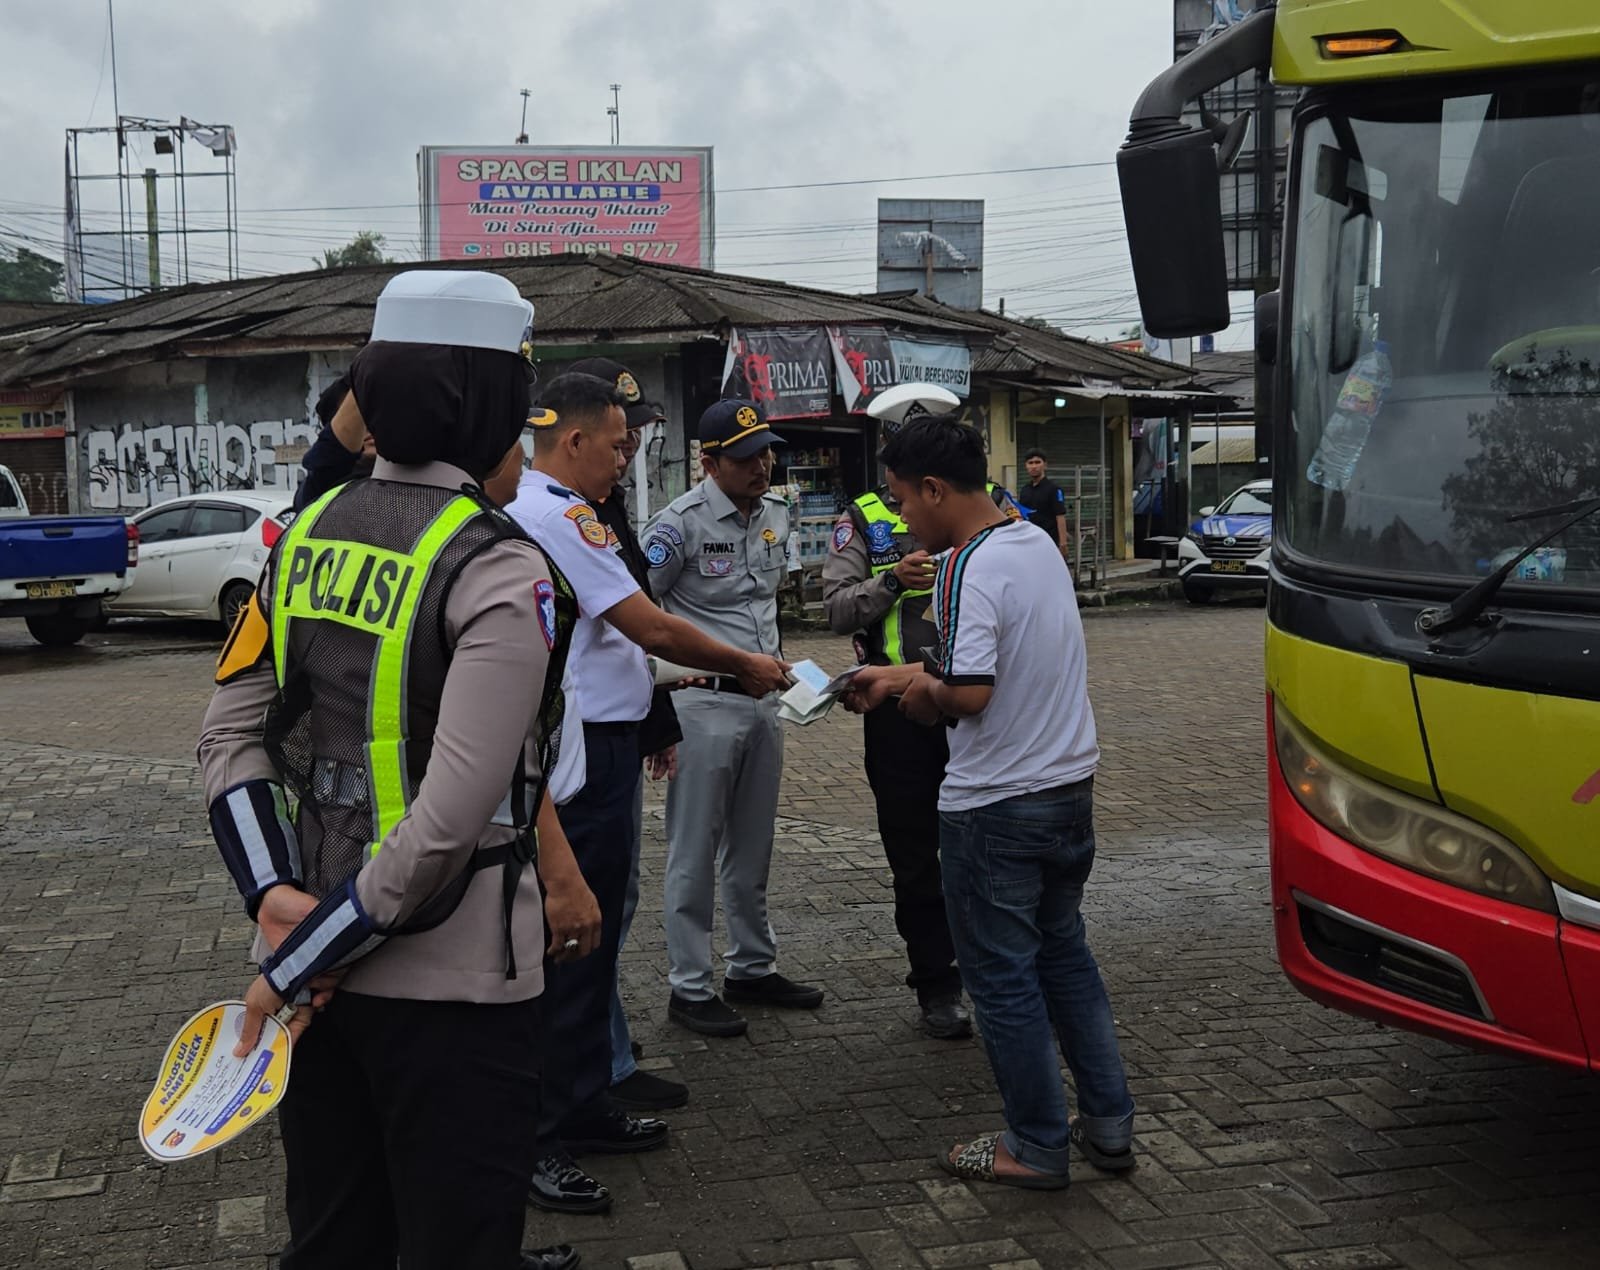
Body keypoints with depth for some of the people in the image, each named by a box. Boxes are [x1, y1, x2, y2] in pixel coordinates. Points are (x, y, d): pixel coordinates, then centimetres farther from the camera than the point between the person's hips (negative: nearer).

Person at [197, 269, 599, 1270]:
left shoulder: (309, 534, 3)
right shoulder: (503, 571, -18)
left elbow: (230, 735, 3)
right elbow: (451, 819, -23)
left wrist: (275, 898, -5)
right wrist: (298, 964, -15)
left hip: (322, 971, 7)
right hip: (449, 988, -7)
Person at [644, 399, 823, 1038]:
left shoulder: (777, 512, 9)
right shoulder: (682, 522, -14)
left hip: (766, 699, 7)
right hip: (705, 703, -7)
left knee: (751, 851, 16)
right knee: (695, 855, 0)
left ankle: (753, 968, 28)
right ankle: (690, 987, 9)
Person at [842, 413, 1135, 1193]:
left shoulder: (970, 568, -21)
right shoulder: (1038, 544, 7)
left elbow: (969, 694, -28)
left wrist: (921, 688, -7)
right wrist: (904, 675, 16)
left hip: (996, 807, -9)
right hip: (1070, 785, 9)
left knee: (1003, 976, 6)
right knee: (1065, 955, 20)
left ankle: (1036, 1147, 16)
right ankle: (1108, 1123, 26)